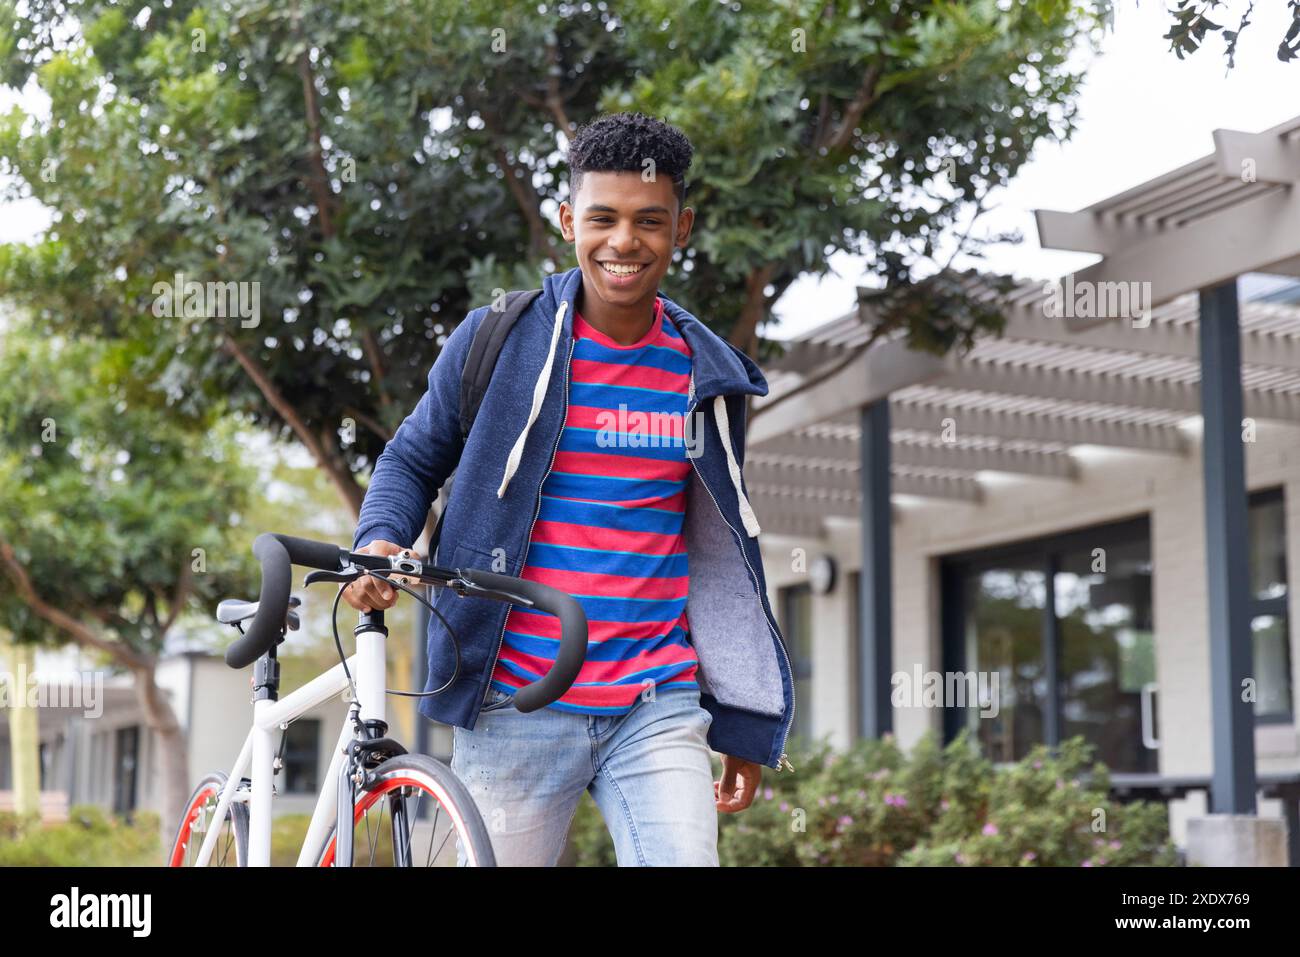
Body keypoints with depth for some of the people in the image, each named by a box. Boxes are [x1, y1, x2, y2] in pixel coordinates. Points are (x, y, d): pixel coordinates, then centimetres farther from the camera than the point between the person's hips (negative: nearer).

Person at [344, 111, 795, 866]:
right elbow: (414, 459, 11)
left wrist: (745, 725, 13)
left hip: (659, 710, 2)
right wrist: (380, 542, -12)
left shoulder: (706, 376, 7)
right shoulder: (498, 340, -1)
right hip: (515, 706, -1)